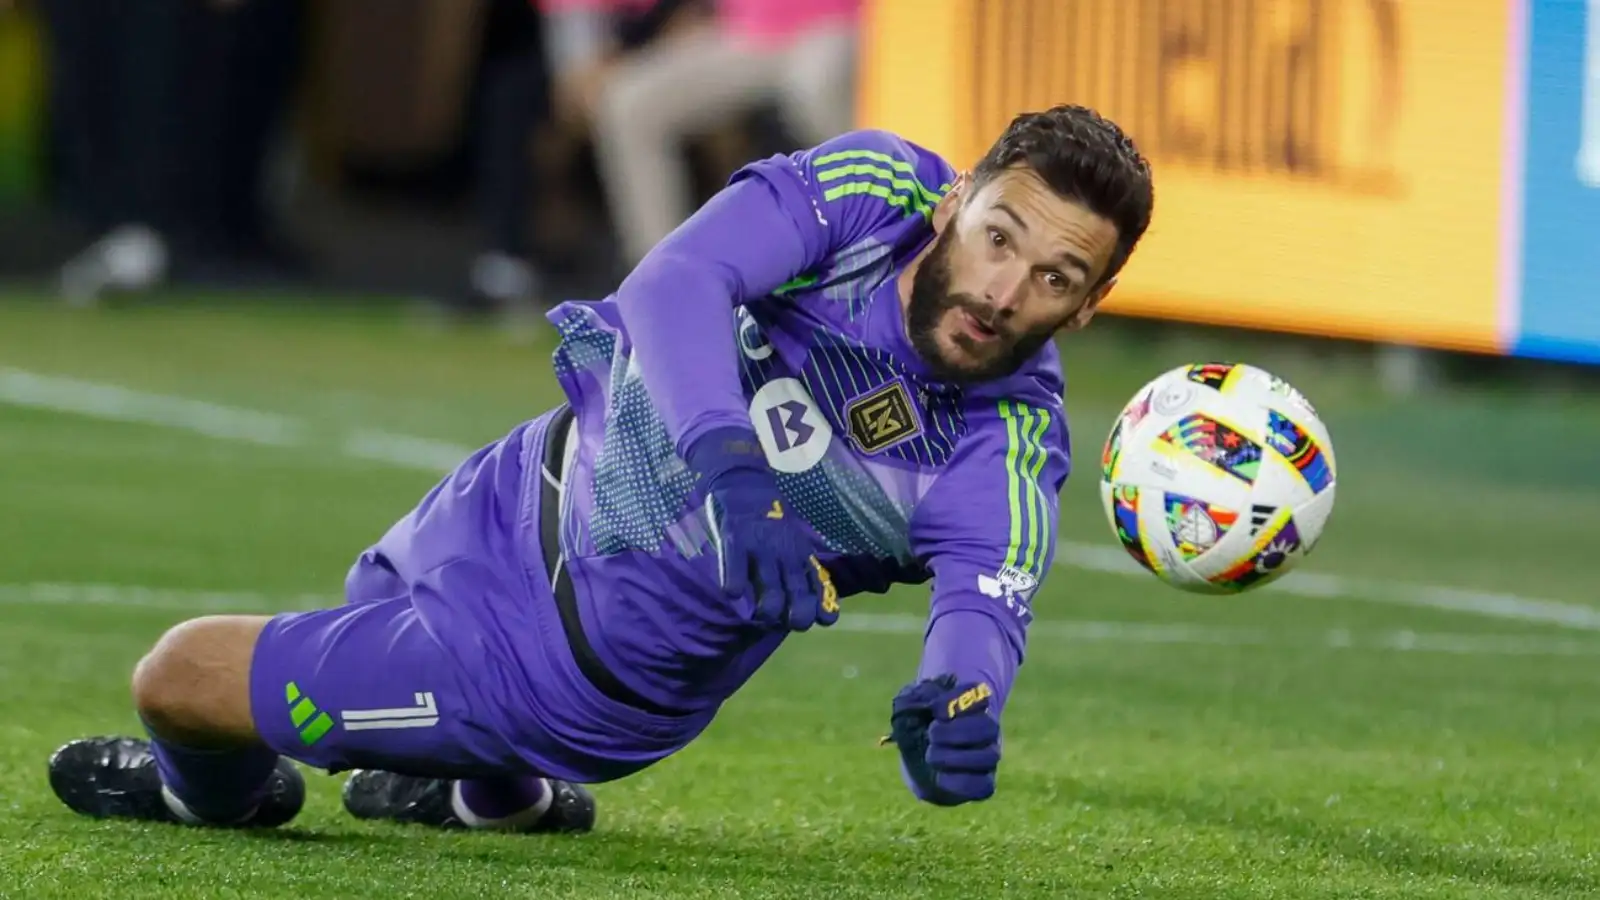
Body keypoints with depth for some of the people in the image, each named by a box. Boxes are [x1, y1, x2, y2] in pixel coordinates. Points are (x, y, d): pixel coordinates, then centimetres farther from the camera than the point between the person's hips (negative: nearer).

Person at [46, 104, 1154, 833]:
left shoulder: (1008, 445, -29)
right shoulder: (870, 187, -24)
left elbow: (986, 599, -45)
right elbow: (676, 283, -38)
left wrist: (956, 709, -69)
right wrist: (722, 455, -58)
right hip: (525, 490, 3)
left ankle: (225, 793, 40)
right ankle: (492, 787, 61)